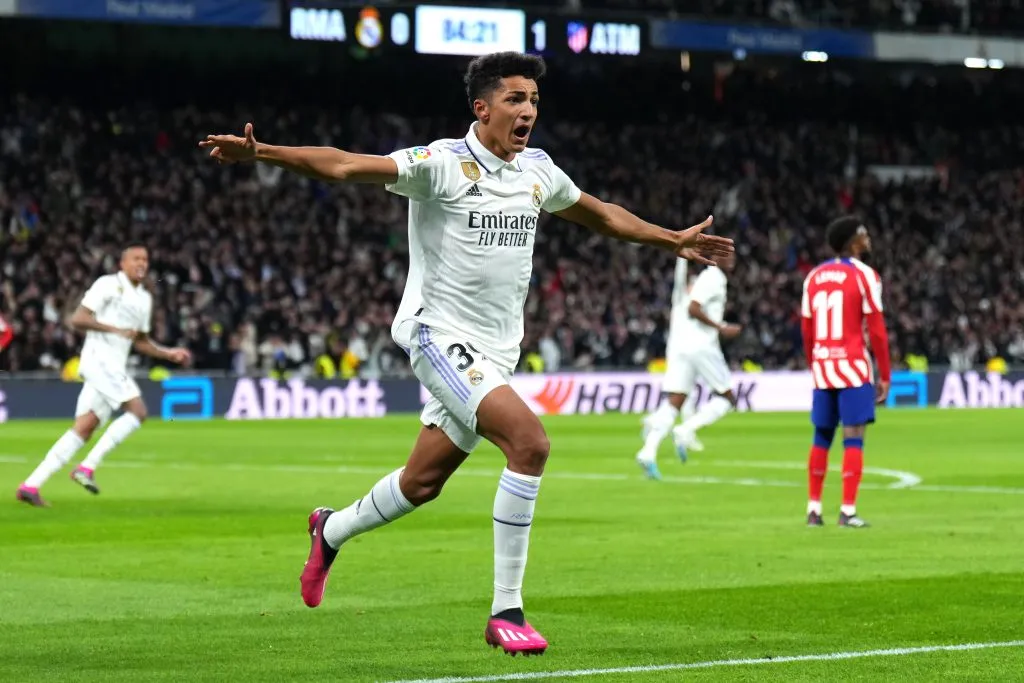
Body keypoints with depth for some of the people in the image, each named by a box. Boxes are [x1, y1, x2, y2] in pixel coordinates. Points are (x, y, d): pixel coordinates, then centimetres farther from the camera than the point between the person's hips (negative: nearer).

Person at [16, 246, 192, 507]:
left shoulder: (145, 299, 21)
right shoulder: (108, 284, -4)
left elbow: (141, 342, 29)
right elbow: (77, 319, -9)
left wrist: (170, 354, 16)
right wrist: (115, 330, -16)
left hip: (115, 367, 8)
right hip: (99, 358, -8)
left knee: (83, 430, 1)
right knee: (137, 411, -18)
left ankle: (31, 485, -1)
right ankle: (87, 467, -16)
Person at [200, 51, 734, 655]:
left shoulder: (538, 170, 8)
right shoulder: (443, 164, -13)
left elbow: (601, 215, 28)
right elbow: (343, 167, -22)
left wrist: (674, 241, 30)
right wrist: (261, 152, -35)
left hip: (496, 351, 7)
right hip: (440, 334, -7)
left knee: (422, 483, 14)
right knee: (530, 440, -25)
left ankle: (332, 531, 45)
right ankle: (506, 611, -19)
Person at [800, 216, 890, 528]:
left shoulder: (814, 277, 11)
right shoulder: (864, 276, -7)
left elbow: (807, 331, 13)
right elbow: (876, 331, -9)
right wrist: (884, 377, -3)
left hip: (823, 367, 6)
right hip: (853, 368, -6)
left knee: (821, 438, 13)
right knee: (853, 439, -4)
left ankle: (814, 509, 14)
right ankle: (848, 511, -8)